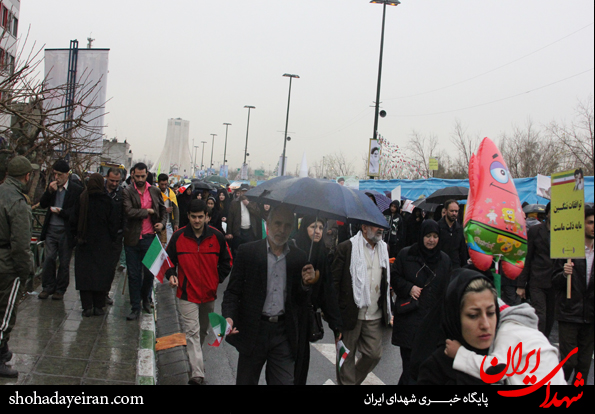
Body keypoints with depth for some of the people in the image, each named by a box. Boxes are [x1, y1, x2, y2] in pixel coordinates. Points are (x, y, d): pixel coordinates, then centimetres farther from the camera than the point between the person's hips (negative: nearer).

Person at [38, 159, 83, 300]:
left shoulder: (77, 190, -6)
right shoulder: (51, 186, 9)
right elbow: (42, 204, 4)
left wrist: (61, 212, -16)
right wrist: (50, 191, -10)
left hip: (66, 231, -3)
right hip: (51, 229, 3)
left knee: (64, 262, 5)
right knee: (49, 259, 1)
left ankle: (60, 290, 16)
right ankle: (48, 287, 14)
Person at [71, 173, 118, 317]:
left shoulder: (81, 200, -3)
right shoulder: (108, 201, -7)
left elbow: (73, 220, 2)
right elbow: (114, 223, -6)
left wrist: (77, 236, 14)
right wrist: (112, 239, 5)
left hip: (84, 242, 1)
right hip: (103, 244, -1)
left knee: (85, 273, 5)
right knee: (101, 274, 6)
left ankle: (87, 306, 2)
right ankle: (99, 306, 7)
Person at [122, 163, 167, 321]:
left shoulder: (155, 191, 7)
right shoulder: (127, 192, -5)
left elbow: (163, 210, 18)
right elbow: (129, 212, -19)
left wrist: (162, 223, 0)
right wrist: (147, 211, -10)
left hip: (149, 238, 2)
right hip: (132, 239, -2)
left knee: (149, 272, 7)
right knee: (134, 275, 4)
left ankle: (146, 299, 33)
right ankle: (135, 308, 14)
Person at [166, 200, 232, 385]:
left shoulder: (216, 237, -3)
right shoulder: (178, 237, -6)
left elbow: (226, 262, 9)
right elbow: (169, 260, 7)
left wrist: (217, 279, 0)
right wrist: (171, 275, -10)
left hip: (209, 293, 2)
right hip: (187, 294, -2)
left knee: (203, 330, 19)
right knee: (192, 332, -8)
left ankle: (194, 354, 44)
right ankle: (197, 373, -10)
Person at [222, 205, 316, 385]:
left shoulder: (298, 257, 5)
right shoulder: (247, 252, -2)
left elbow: (299, 300, 10)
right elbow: (233, 291, -2)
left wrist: (305, 284, -12)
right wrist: (228, 317, -19)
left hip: (284, 333, 2)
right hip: (254, 329, -1)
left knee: (284, 381, 3)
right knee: (246, 381, 11)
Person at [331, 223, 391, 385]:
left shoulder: (384, 248, 9)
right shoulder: (346, 248, -8)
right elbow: (335, 282, -8)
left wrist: (387, 310, 12)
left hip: (375, 316, 5)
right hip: (351, 314, -5)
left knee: (375, 354, 8)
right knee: (347, 356, 6)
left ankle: (354, 380, 32)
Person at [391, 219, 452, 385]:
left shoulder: (444, 259, 8)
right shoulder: (406, 254, 1)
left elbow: (446, 290, 13)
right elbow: (394, 277, 6)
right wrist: (409, 288, -11)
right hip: (408, 316, -2)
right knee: (409, 358, -4)